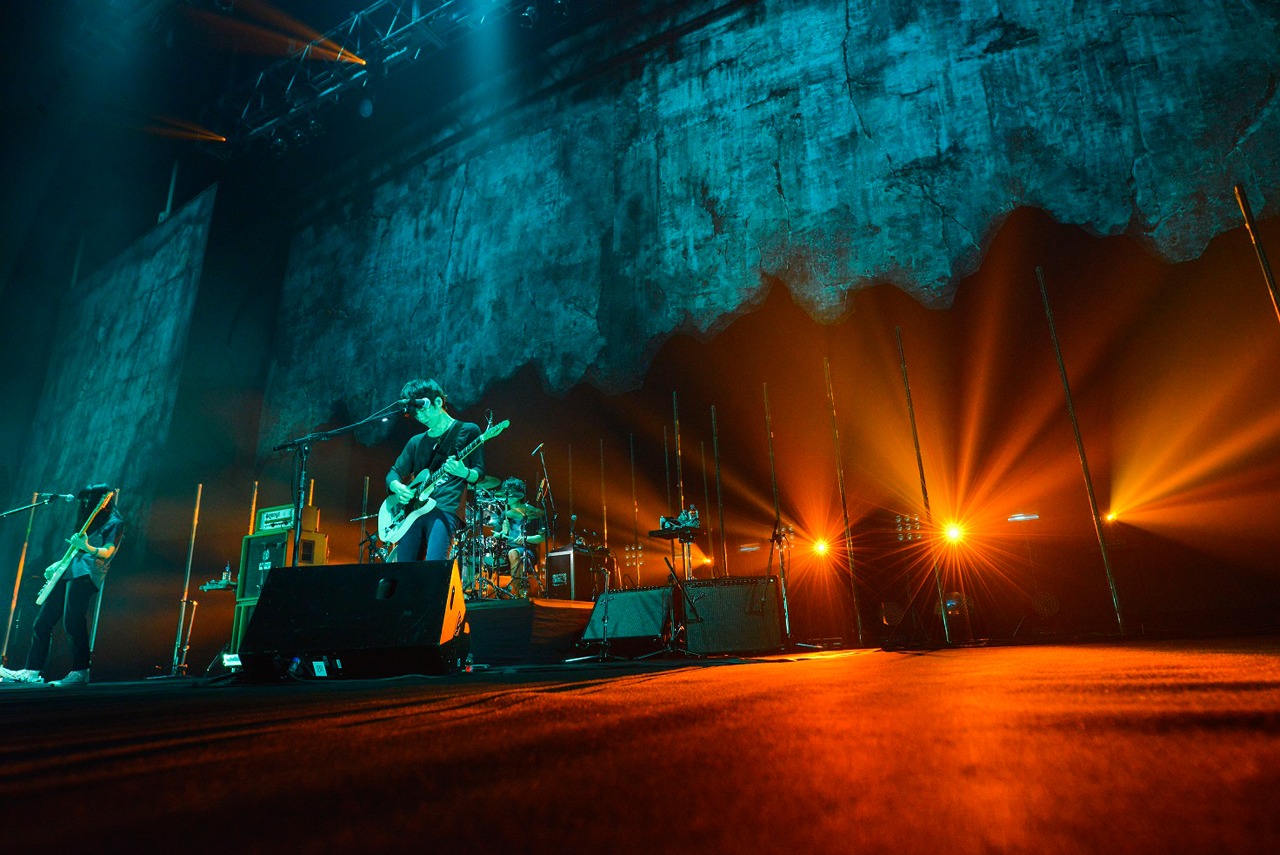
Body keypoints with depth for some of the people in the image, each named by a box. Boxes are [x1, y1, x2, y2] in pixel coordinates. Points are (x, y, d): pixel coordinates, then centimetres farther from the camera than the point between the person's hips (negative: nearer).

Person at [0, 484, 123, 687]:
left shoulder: (114, 522, -3)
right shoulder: (90, 520, 25)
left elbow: (107, 552, -16)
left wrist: (87, 548, -32)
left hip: (86, 573, -10)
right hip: (70, 570, 10)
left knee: (72, 622, -18)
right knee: (42, 621, 9)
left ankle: (80, 672, -15)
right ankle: (33, 671, 16)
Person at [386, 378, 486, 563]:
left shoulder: (467, 431, 6)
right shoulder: (417, 442, 20)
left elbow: (479, 474, 3)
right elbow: (394, 472, 20)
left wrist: (464, 472, -20)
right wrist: (397, 486, -4)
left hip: (445, 510, -5)